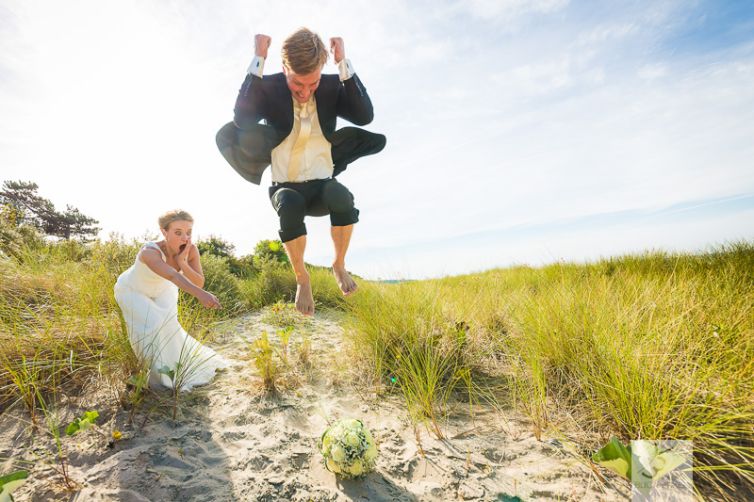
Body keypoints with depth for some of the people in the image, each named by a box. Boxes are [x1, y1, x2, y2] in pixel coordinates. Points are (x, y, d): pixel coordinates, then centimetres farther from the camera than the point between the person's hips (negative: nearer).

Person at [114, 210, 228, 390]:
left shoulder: (191, 250, -30)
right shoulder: (149, 252, -45)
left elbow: (199, 283, -34)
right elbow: (172, 276, -64)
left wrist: (183, 262, -47)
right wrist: (199, 294, -79)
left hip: (159, 289, 4)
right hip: (132, 291, -4)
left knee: (166, 328, -1)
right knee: (152, 327, -18)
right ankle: (161, 371, 6)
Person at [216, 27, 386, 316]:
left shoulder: (332, 87, -3)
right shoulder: (268, 88, -7)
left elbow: (365, 116, -19)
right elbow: (242, 119, -26)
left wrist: (343, 63, -20)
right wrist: (258, 61, -24)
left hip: (321, 186, 1)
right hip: (285, 189, -1)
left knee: (342, 197, -35)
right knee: (291, 206, -38)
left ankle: (339, 265, -9)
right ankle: (302, 279, -14)